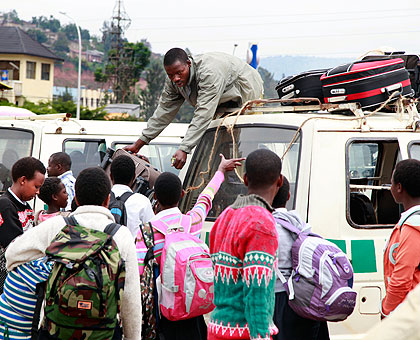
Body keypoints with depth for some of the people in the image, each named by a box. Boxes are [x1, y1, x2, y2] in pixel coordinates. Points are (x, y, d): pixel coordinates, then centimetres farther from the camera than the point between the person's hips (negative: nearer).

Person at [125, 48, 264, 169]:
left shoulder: (209, 72, -39)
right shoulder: (173, 81, -12)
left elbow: (203, 116, -45)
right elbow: (164, 112, -4)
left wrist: (184, 149, -52)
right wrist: (138, 144, -6)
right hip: (223, 105, 7)